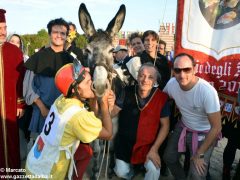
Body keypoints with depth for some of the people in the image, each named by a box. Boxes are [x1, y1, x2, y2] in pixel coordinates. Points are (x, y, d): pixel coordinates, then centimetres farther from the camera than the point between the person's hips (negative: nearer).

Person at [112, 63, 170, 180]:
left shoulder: (161, 97, -16)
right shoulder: (127, 92, -13)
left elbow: (165, 125, -9)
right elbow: (112, 113, -10)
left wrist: (154, 149, -13)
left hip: (149, 144, -1)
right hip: (124, 142, 2)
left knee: (154, 170, -19)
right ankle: (130, 165, 39)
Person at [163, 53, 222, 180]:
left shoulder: (208, 91, -31)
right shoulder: (171, 83, -18)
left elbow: (216, 127, -23)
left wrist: (200, 154, -16)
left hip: (204, 134, -4)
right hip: (182, 127, 5)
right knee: (169, 158, 11)